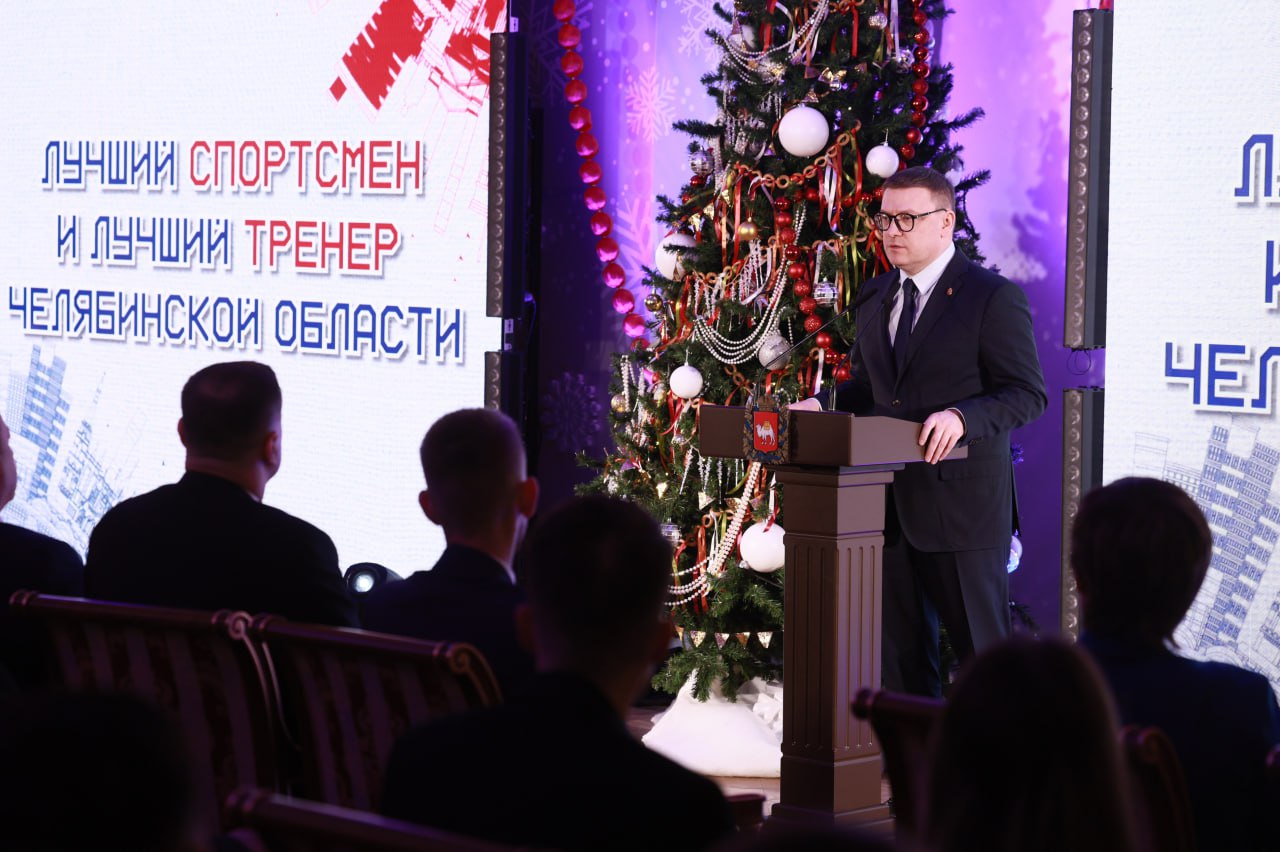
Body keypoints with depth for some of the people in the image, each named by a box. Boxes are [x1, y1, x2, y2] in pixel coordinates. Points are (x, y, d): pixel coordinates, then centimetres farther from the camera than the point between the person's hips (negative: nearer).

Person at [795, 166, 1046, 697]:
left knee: (981, 648, 0)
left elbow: (1027, 394, -11)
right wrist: (822, 407, 1)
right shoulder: (877, 296, 14)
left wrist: (962, 416, -28)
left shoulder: (993, 298, -8)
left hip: (962, 502, -7)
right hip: (888, 502, 7)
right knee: (900, 651, 11)